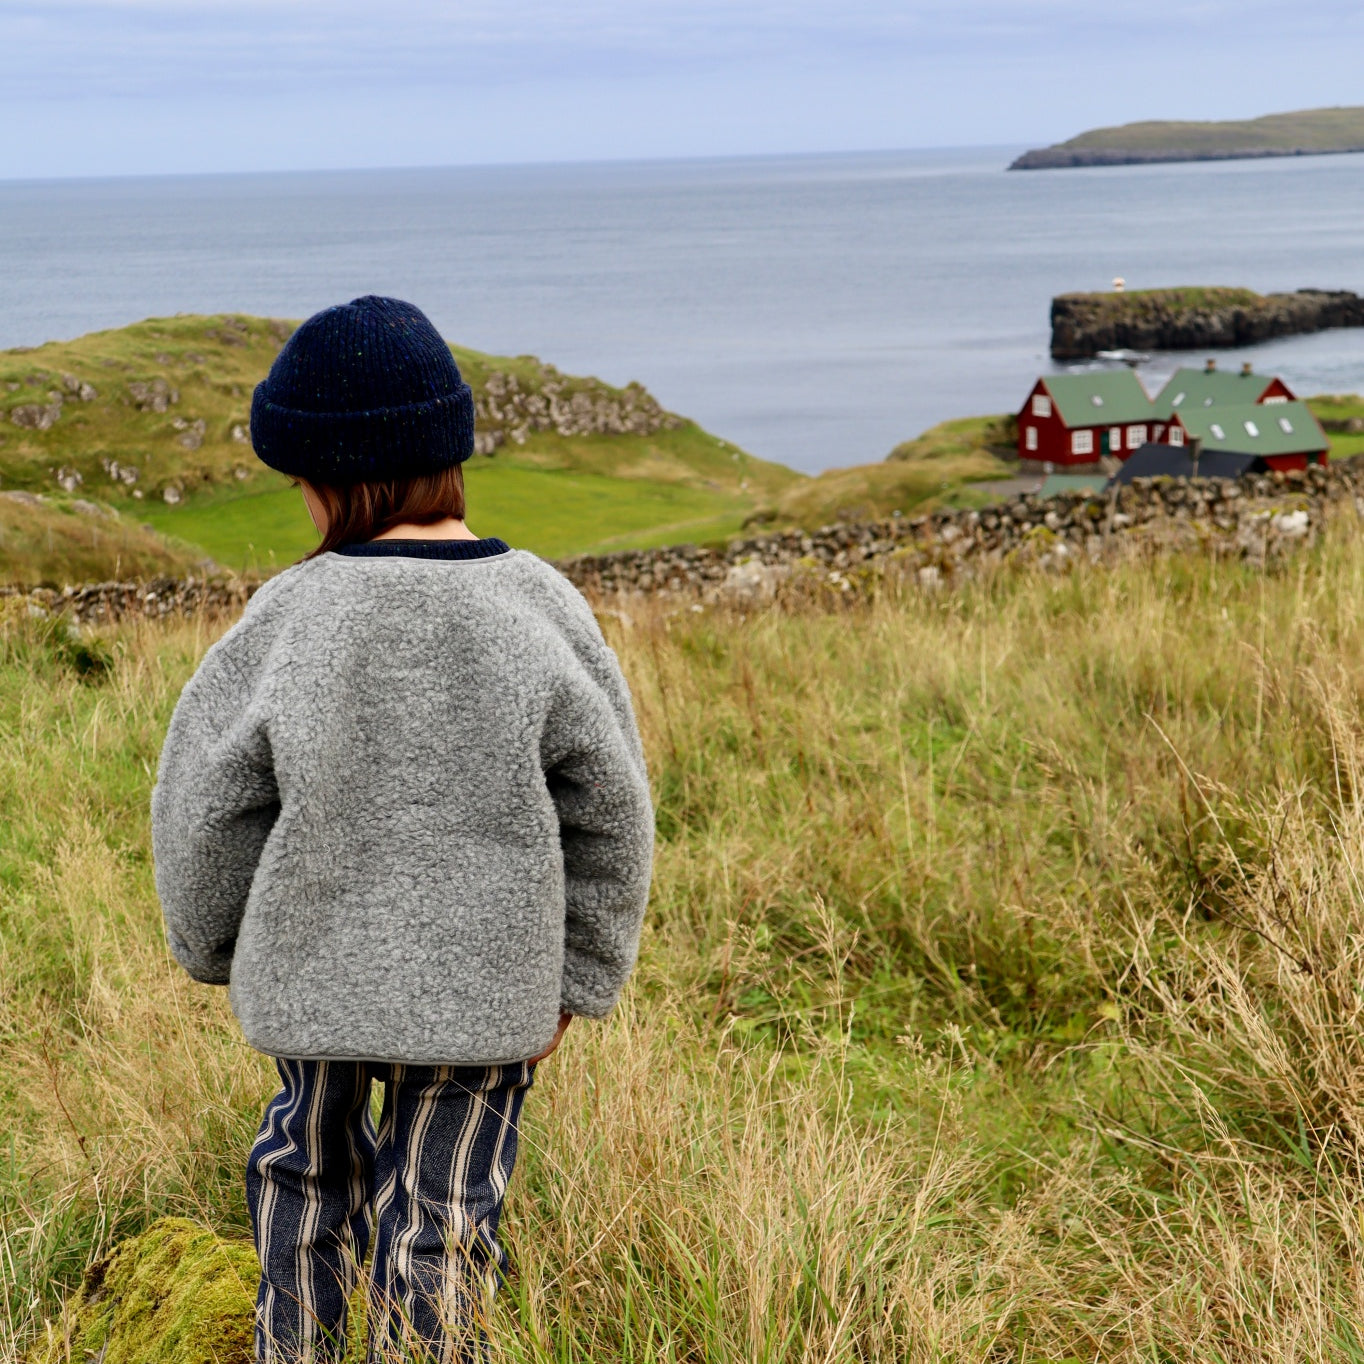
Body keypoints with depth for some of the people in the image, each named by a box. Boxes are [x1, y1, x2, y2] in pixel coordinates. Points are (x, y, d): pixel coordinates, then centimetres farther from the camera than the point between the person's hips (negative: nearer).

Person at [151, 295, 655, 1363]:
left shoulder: (293, 615, -13)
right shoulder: (537, 605, -10)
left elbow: (207, 801, -5)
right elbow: (608, 808, -4)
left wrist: (215, 944, 13)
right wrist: (575, 981, 7)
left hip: (313, 969, 1)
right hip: (485, 983, 0)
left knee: (308, 1174, 24)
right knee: (441, 1220, 10)